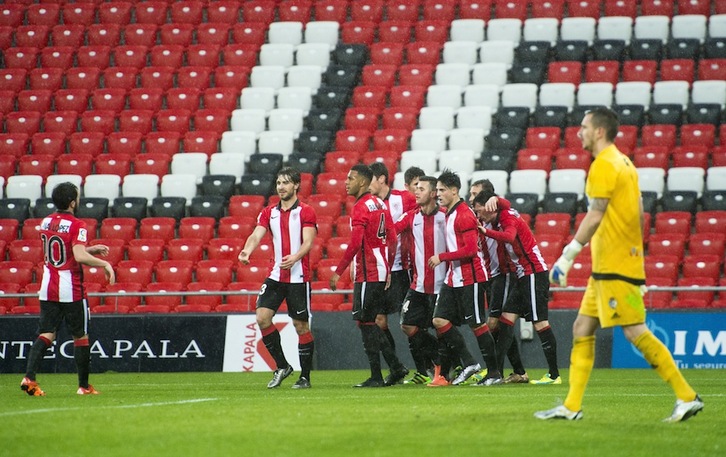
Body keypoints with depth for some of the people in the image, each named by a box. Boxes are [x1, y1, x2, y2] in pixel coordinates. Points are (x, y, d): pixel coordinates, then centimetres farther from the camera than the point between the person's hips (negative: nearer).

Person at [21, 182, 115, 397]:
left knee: (46, 334, 4)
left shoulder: (46, 222, 8)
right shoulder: (77, 225, -14)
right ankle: (84, 385, 14)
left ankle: (29, 377, -14)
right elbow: (79, 256, -27)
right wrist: (104, 264, -16)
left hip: (48, 289, 6)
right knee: (81, 336, 8)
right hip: (71, 290, -6)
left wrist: (92, 249, 21)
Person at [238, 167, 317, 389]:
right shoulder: (269, 212, 11)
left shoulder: (306, 212, -3)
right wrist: (246, 251, -23)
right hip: (275, 276, 5)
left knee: (301, 325, 0)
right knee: (262, 316, -9)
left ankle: (305, 376, 10)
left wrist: (295, 257, -33)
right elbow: (256, 235, -1)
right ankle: (282, 366, 5)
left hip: (298, 277, -4)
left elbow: (308, 241, -13)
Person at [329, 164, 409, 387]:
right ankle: (396, 367, 13)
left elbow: (355, 244, -23)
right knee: (370, 322, 15)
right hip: (381, 272, 9)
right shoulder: (379, 204, 13)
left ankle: (376, 376, -3)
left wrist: (338, 272, -19)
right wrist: (388, 270, 21)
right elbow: (392, 239, 16)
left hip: (367, 274, -9)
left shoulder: (360, 208, -14)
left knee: (365, 321, -4)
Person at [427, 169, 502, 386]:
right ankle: (469, 363, 6)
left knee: (477, 324, -4)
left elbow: (470, 250, -22)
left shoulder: (464, 214, -15)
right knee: (439, 320, 2)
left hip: (470, 277, -9)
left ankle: (494, 373, 4)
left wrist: (442, 257, -16)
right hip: (454, 277, 9)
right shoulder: (449, 213, 13)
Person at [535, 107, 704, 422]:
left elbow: (594, 217, -19)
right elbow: (638, 215, 19)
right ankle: (571, 407, 11)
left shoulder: (603, 165, -13)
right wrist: (635, 254, 23)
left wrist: (567, 257, -18)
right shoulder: (624, 163, 16)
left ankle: (687, 397, -10)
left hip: (614, 266, -10)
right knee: (582, 329, 10)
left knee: (635, 332, -11)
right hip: (606, 266, 10)